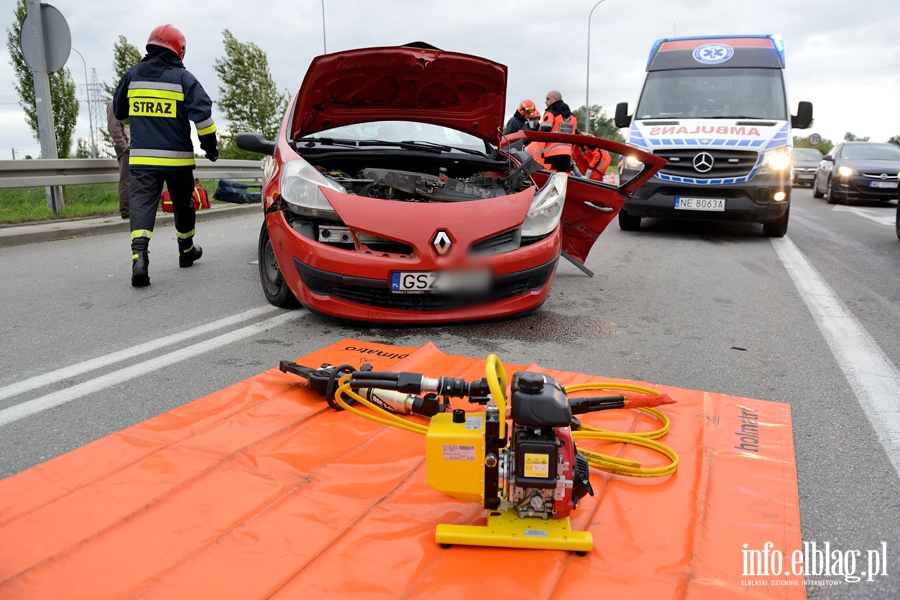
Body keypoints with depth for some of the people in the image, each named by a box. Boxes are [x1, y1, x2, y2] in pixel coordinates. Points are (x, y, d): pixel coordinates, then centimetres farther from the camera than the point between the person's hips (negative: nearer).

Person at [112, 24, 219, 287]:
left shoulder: (132, 75, 8)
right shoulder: (183, 77, -3)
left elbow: (120, 112, 18)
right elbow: (202, 113, -12)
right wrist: (210, 144, 0)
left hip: (142, 157, 2)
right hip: (177, 157, -1)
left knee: (142, 205, -5)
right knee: (183, 205, 16)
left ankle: (139, 256, -25)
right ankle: (186, 251, 32)